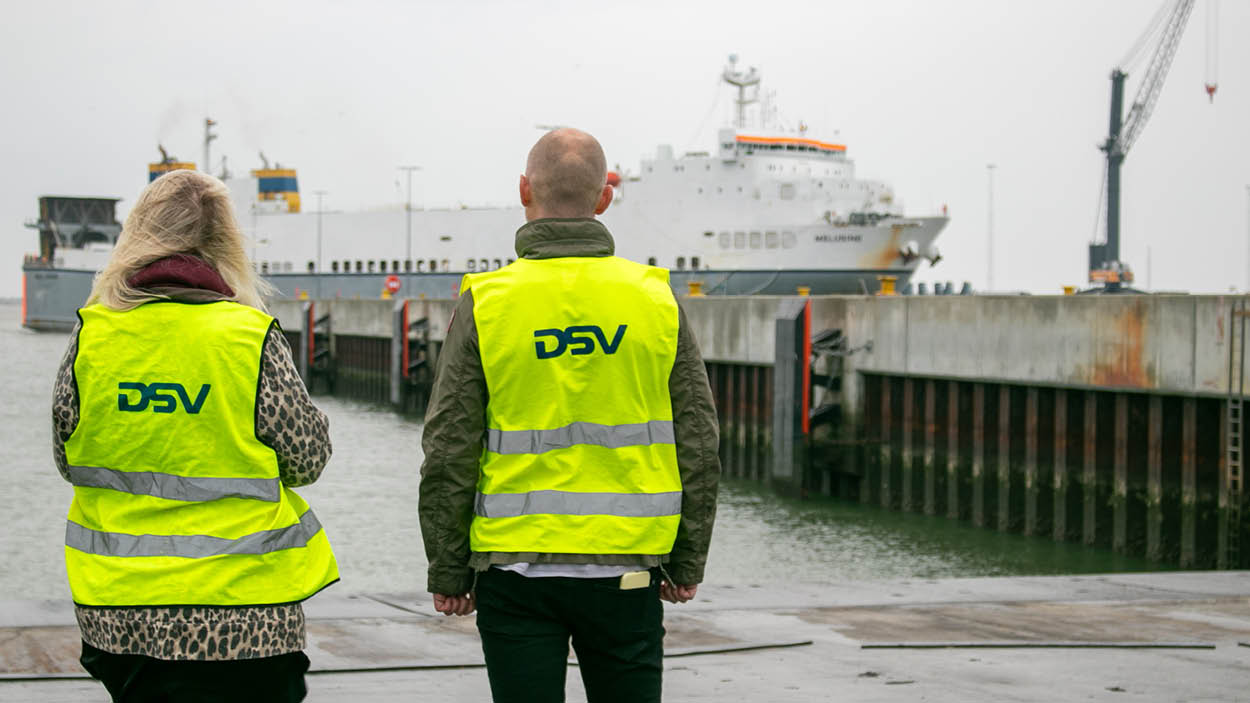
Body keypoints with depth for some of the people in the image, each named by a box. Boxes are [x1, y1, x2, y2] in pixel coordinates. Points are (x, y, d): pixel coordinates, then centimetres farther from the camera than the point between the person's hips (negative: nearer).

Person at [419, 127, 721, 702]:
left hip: (516, 568, -1)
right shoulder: (654, 297, 0)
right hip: (627, 568, 2)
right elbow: (699, 446, 2)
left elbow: (449, 455, -6)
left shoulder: (485, 303, -6)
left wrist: (448, 573, 4)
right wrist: (687, 563, 11)